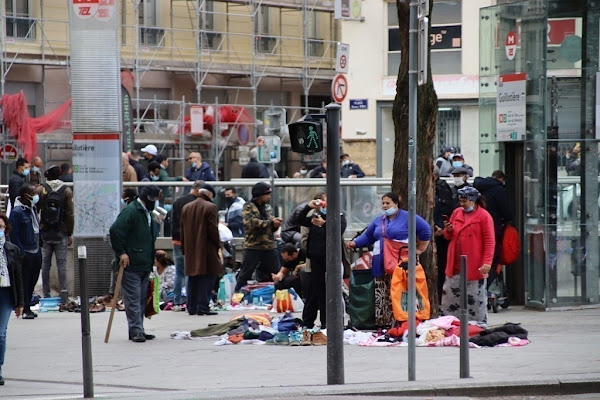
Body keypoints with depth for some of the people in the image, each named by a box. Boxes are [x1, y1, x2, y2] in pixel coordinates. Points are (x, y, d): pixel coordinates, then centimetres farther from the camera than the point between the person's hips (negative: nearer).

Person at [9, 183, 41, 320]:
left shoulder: (33, 209, 12)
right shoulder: (17, 212, -14)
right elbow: (14, 235, -16)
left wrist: (38, 248, 15)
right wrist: (21, 253, -19)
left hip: (36, 251, 8)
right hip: (25, 253, -8)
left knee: (33, 280, 12)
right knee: (24, 281, -1)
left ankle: (27, 307, 22)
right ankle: (25, 310, 4)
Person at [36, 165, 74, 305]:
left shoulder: (40, 190, -3)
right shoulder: (66, 191, -3)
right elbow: (70, 214, -2)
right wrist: (70, 233, 4)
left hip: (44, 232, 0)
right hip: (61, 233, 0)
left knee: (45, 263, 5)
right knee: (61, 262, 2)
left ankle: (46, 294, 6)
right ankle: (63, 292, -4)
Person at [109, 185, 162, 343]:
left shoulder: (147, 213, 19)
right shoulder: (130, 211, -13)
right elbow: (115, 230, -23)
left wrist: (151, 261, 22)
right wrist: (121, 252, -21)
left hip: (144, 265, 10)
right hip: (131, 265, -10)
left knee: (141, 299, 12)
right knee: (133, 299, -8)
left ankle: (138, 331, 17)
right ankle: (136, 331, -9)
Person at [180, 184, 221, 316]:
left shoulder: (186, 208, 11)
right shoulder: (210, 207, -9)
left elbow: (182, 229, 13)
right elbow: (213, 229, -12)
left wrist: (184, 248, 18)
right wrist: (218, 244, 1)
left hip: (191, 250, 6)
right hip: (207, 249, -6)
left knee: (192, 279, 12)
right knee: (207, 278, -3)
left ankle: (191, 307, 13)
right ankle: (203, 307, -9)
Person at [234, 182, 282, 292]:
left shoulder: (268, 207, 17)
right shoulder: (248, 207, -5)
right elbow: (252, 222, -22)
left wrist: (276, 224, -4)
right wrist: (270, 222, -17)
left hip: (270, 246, 6)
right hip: (253, 246, -6)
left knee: (275, 274, 8)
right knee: (245, 274, -2)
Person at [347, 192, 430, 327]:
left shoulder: (407, 217, 2)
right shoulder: (378, 220, 20)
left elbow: (425, 230, 1)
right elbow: (367, 236, 23)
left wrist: (420, 249, 3)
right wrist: (355, 243, 6)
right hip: (381, 264, 6)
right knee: (381, 297, 2)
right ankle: (382, 324, 4)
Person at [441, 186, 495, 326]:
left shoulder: (483, 216, -5)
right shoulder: (457, 213, 13)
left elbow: (489, 241, -9)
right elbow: (448, 236, 22)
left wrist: (487, 262, -17)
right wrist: (448, 230, -2)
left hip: (474, 267, -6)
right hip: (455, 267, 6)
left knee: (476, 299, -1)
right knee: (449, 296, 6)